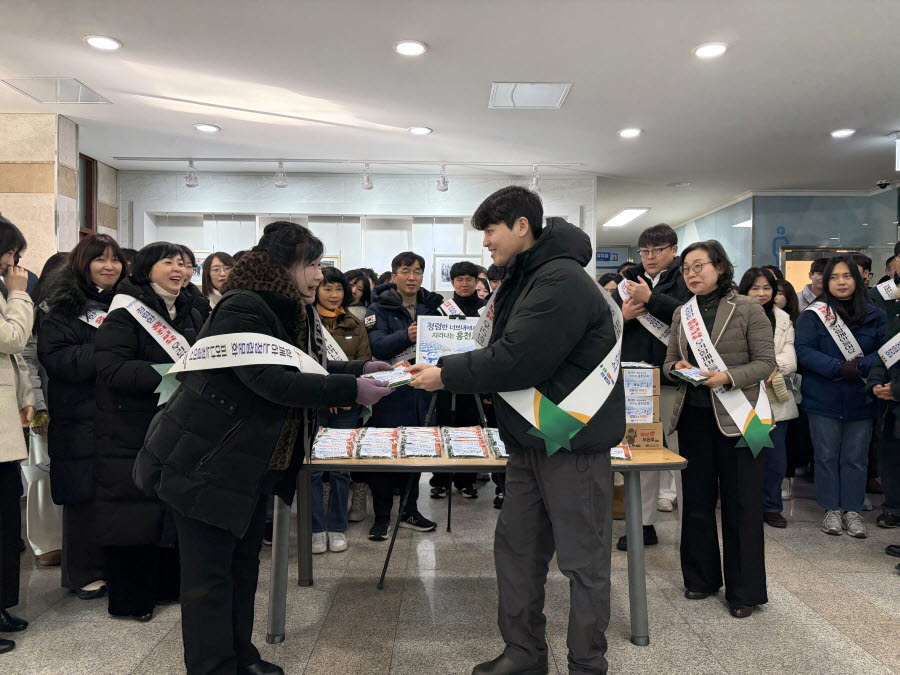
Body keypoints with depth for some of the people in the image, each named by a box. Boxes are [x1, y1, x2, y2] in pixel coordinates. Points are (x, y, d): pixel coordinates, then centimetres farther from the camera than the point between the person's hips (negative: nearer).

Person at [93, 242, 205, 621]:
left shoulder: (190, 315, 13)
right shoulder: (125, 314, -10)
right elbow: (112, 369, -21)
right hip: (131, 432, -7)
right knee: (133, 513, -1)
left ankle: (169, 583, 28)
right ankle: (130, 599, 14)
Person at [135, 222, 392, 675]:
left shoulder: (292, 312, 9)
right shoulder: (243, 310, -21)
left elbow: (307, 371, 17)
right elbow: (274, 382, -30)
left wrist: (359, 370, 4)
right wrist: (351, 391, -29)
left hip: (254, 464, 10)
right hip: (207, 463, -10)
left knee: (244, 563, 18)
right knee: (210, 573, 1)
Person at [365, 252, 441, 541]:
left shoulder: (431, 306, 11)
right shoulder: (380, 308, -2)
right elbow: (376, 346, -18)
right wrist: (406, 336, -35)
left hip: (422, 391, 5)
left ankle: (410, 511, 27)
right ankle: (382, 517, 14)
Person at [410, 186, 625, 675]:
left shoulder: (561, 282, -20)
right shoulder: (523, 278, 12)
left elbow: (516, 360, -26)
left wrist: (446, 375, -16)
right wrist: (443, 367, 2)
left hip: (573, 442, -10)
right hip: (531, 439, 10)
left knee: (582, 560, 5)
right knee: (516, 547, 15)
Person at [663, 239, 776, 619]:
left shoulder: (747, 309, -5)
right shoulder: (682, 314, 9)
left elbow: (767, 362, -8)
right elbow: (669, 363, 13)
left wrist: (728, 377, -22)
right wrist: (677, 368, -9)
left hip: (736, 417, -5)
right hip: (693, 415, 5)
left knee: (741, 504, 3)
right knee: (696, 500, 12)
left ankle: (744, 591, 16)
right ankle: (701, 578, 28)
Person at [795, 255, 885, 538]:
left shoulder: (874, 315, 4)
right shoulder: (813, 314, -3)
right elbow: (803, 350, -11)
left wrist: (860, 367, -17)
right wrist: (838, 368, -21)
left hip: (860, 399, 2)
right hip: (823, 398, -2)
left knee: (855, 458, 8)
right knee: (827, 456, 7)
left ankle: (852, 510, 20)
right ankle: (832, 509, 20)